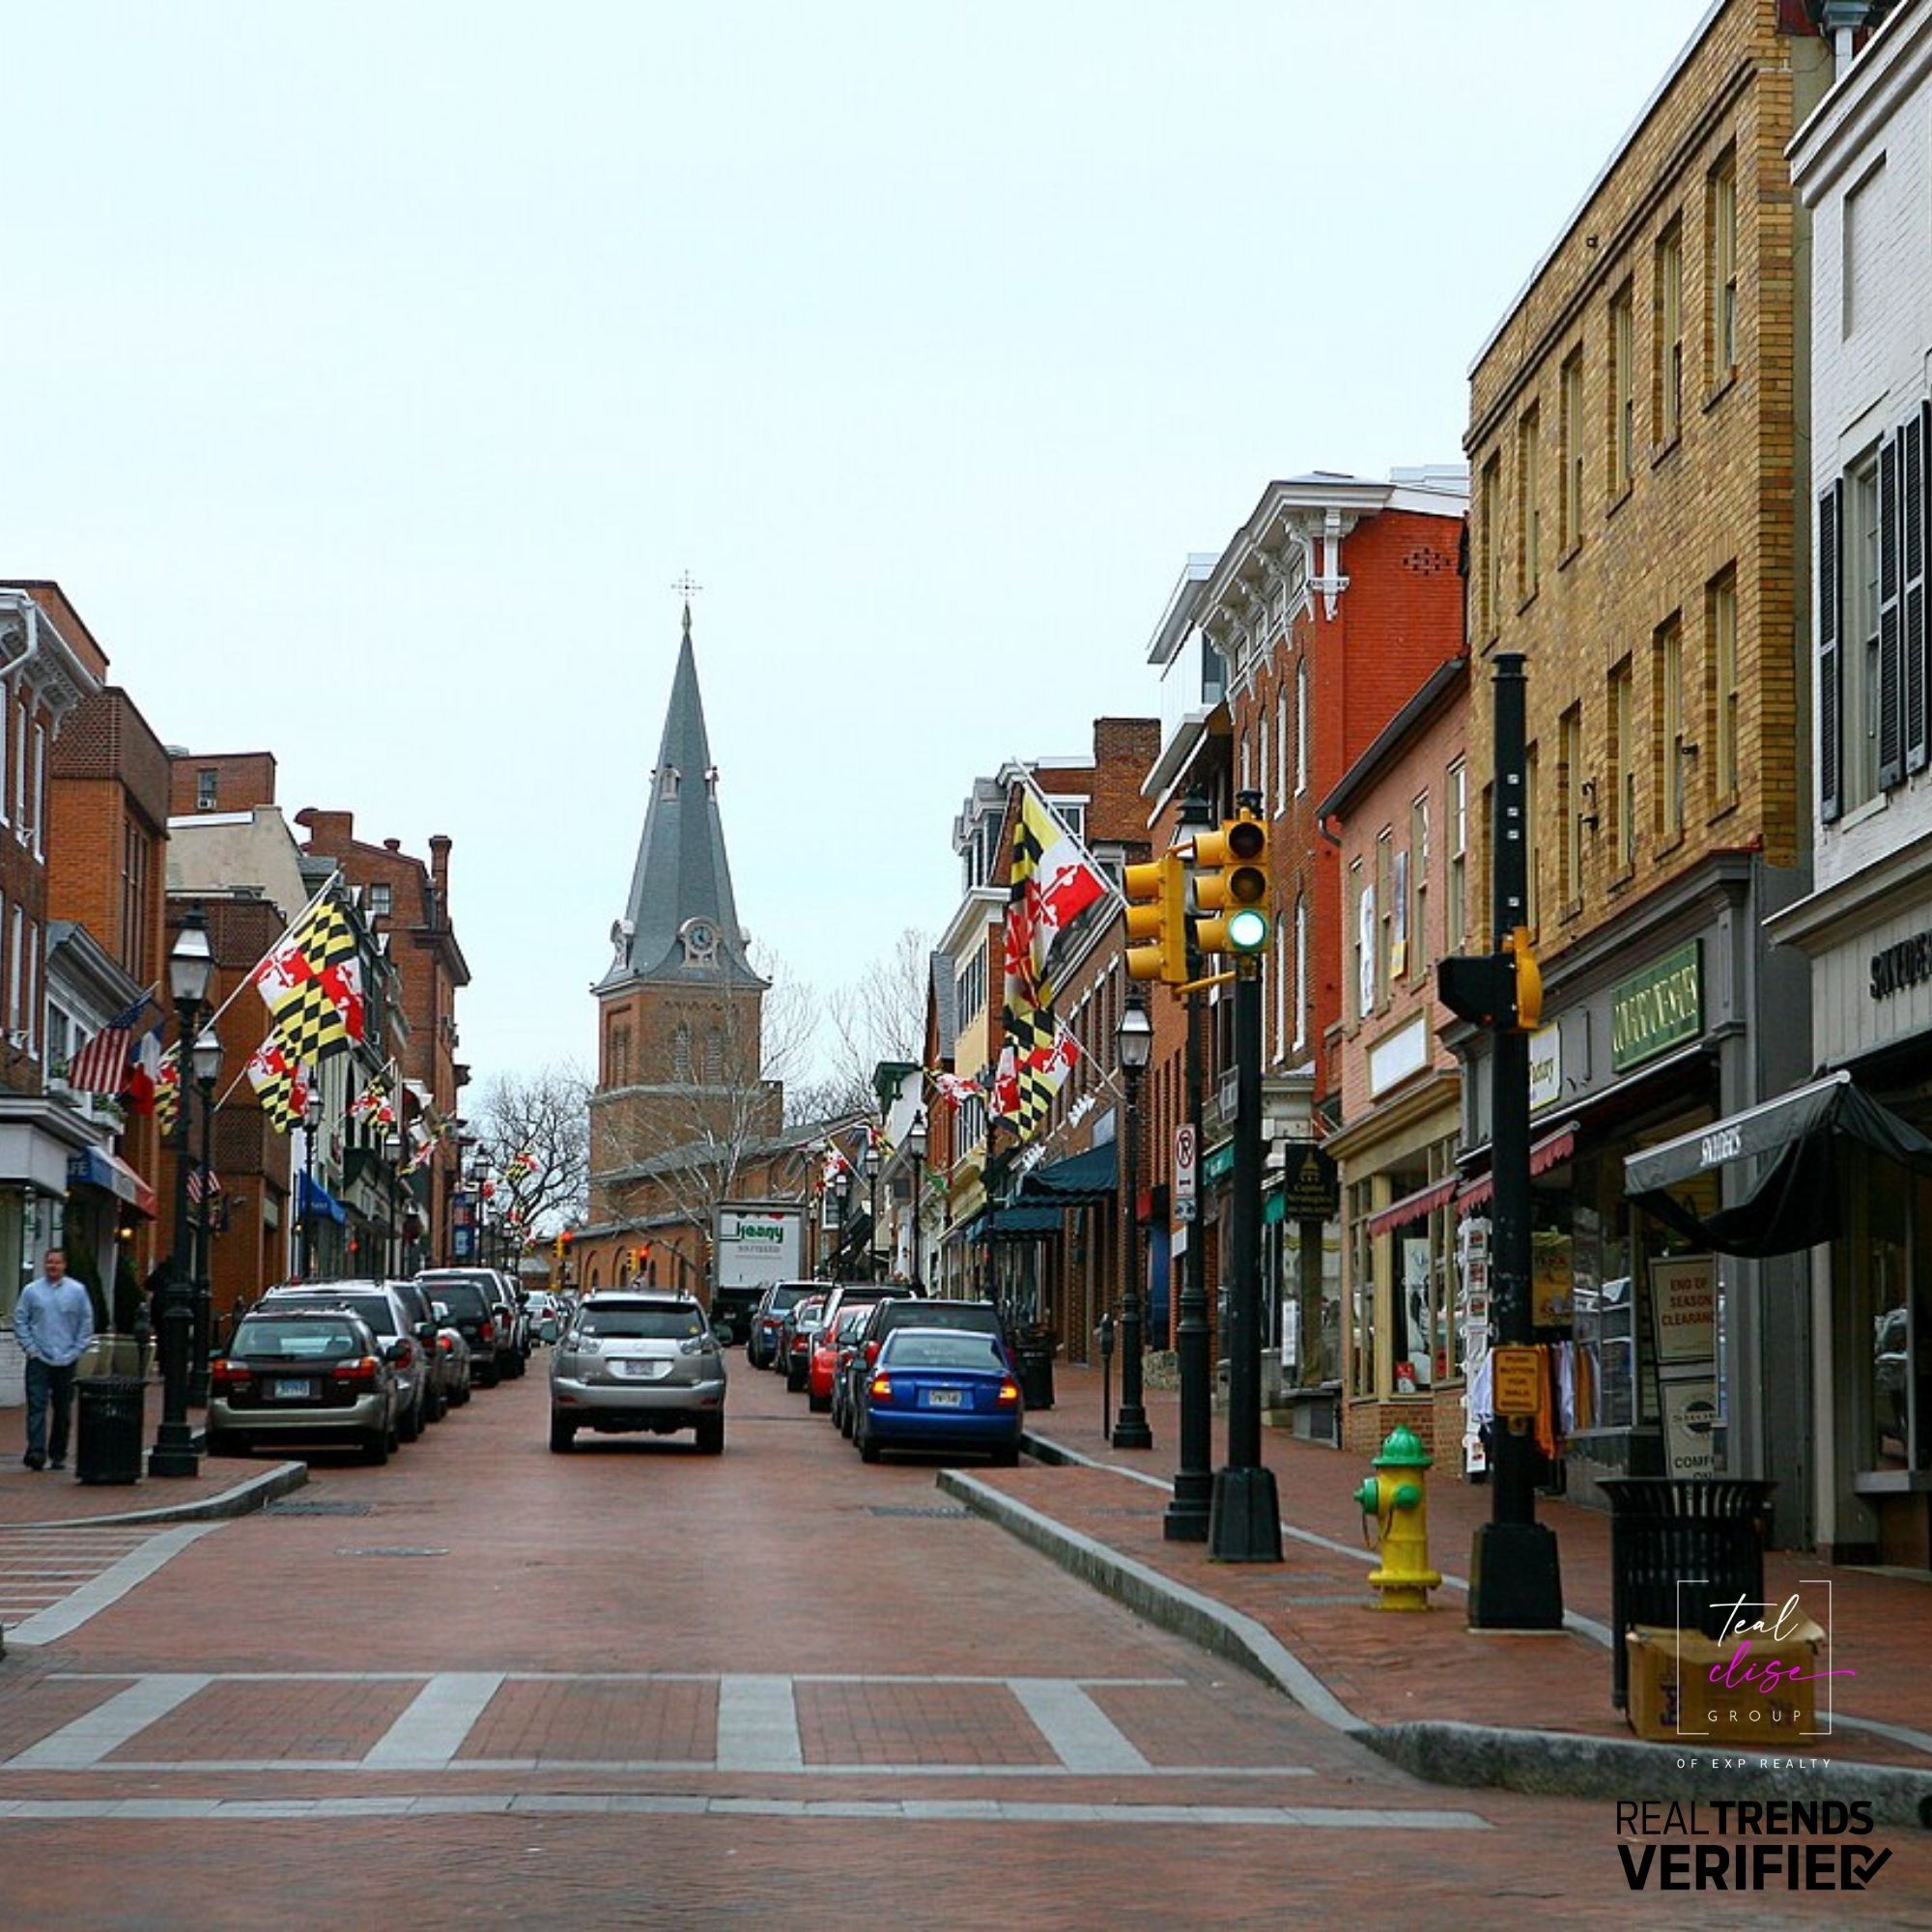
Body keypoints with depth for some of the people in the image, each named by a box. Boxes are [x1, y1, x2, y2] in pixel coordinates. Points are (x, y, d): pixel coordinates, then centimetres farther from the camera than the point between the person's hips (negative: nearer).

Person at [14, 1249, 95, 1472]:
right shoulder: (31, 1291, 4)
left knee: (63, 1410, 6)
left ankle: (58, 1454, 14)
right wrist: (30, 1347, -3)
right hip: (39, 1359, -1)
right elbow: (20, 1320, 6)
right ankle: (36, 1451, -20)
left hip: (66, 1361, 1)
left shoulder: (77, 1291, 4)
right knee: (37, 1406, -12)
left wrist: (77, 1351, 0)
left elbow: (86, 1323, 7)